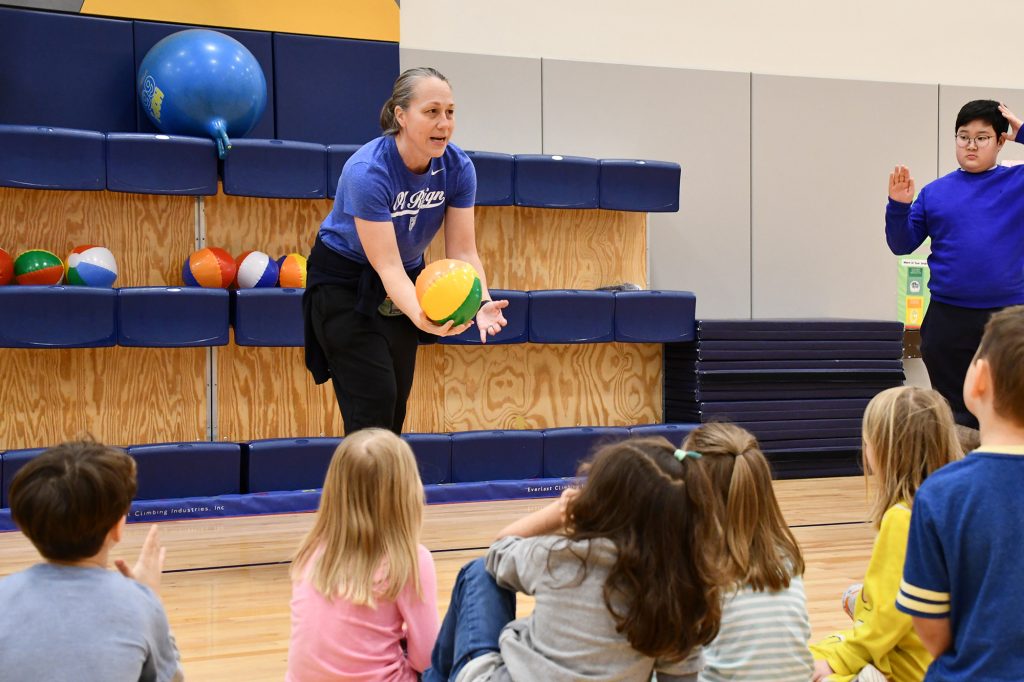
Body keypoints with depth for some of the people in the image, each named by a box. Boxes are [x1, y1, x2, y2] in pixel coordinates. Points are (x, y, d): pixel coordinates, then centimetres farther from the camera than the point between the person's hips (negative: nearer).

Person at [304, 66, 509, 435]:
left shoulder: (457, 167, -16)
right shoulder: (368, 171, -32)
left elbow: (463, 250, -15)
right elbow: (387, 266, -34)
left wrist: (481, 303, -34)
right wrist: (421, 317, -50)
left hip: (407, 278, 6)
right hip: (345, 284, -6)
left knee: (396, 405, 9)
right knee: (374, 401, -13)